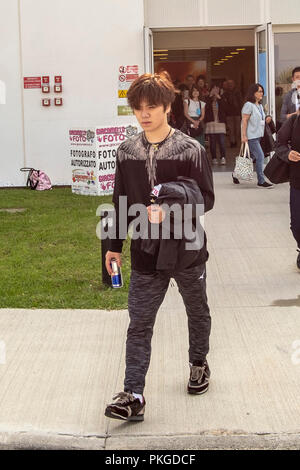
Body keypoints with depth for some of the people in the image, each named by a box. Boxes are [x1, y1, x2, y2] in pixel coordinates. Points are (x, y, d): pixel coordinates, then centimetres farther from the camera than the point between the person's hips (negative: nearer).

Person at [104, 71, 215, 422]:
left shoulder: (190, 150, -10)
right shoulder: (126, 152, 1)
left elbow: (206, 198, -10)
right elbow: (120, 203, 9)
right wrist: (115, 245, 11)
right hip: (146, 253, 2)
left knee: (197, 312, 19)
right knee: (139, 324, -3)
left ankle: (199, 363, 44)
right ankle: (133, 396, -3)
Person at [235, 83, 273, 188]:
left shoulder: (260, 106, 16)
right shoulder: (249, 105, -11)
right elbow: (244, 121, -14)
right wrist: (244, 136, -18)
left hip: (258, 135, 9)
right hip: (251, 136, -9)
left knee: (251, 157, 13)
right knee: (260, 156, -13)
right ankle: (261, 181, -11)